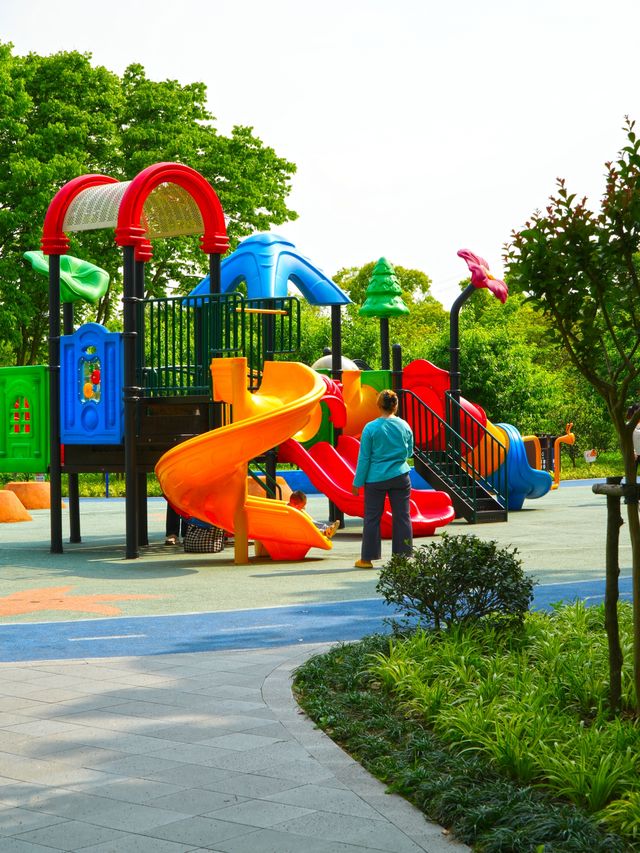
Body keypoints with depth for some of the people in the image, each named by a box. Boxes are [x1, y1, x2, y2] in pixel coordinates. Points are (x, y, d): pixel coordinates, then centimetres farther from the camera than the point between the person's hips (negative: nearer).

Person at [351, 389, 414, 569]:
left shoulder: (371, 428, -9)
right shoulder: (404, 426, 0)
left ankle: (367, 558, 9)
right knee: (402, 516, 8)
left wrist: (358, 482, 0)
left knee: (372, 518, 5)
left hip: (376, 479, -2)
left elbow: (364, 458, -6)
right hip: (400, 477, 2)